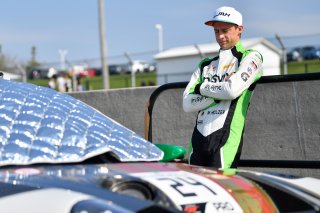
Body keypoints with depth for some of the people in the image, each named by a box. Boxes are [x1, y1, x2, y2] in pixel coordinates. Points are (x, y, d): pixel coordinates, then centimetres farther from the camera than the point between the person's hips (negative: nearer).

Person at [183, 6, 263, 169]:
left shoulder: (250, 57, 7)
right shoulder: (205, 65, 22)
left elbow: (233, 89, -11)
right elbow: (187, 104, 9)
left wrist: (202, 88, 4)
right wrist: (219, 93, -3)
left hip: (226, 138, -5)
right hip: (198, 138, 5)